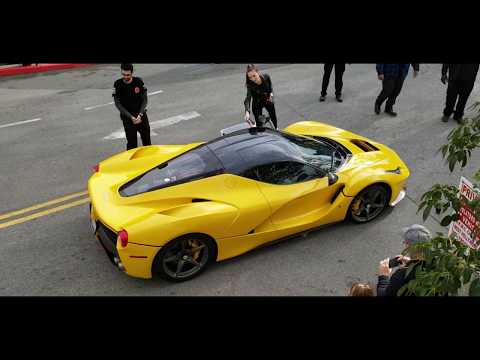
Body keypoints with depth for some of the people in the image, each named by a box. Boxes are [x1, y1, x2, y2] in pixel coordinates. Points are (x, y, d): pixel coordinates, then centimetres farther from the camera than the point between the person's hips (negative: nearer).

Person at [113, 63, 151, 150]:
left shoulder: (139, 82, -6)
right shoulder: (118, 84, -9)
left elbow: (145, 99, -1)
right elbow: (118, 104, -8)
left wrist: (140, 114, -13)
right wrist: (131, 117, -15)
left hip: (141, 115, 2)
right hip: (127, 118, -2)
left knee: (147, 140, 11)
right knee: (131, 142, -4)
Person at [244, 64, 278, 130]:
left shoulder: (266, 77, -27)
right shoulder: (250, 85, -34)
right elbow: (248, 99, -44)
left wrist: (271, 93, -22)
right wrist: (247, 112, -61)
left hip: (268, 100, 3)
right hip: (257, 104, -3)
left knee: (273, 116, 24)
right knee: (258, 122, 0)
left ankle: (276, 129, 55)